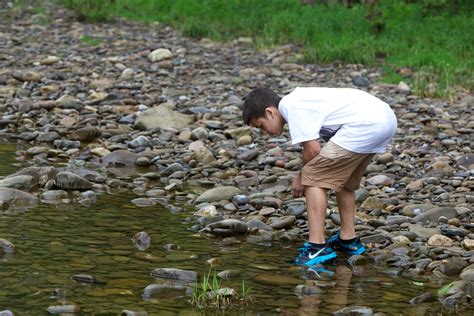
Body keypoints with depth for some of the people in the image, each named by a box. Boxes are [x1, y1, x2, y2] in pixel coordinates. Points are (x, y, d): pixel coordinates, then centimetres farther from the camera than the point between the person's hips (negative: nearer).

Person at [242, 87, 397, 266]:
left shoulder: (292, 107, -6)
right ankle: (348, 239, 35)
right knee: (343, 179, 27)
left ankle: (317, 247, -8)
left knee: (314, 177, -4)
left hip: (364, 124, -10)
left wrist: (302, 177, 8)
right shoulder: (299, 100, 22)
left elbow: (313, 149, -8)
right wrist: (305, 176, 14)